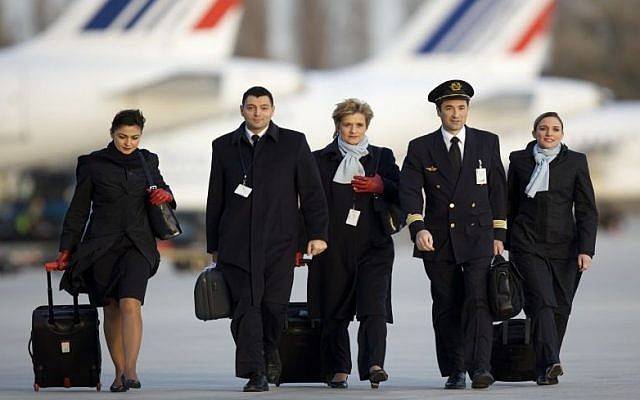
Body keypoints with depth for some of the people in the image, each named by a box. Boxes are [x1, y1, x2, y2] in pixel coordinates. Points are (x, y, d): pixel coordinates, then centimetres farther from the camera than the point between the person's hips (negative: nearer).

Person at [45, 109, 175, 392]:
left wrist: (165, 195, -1)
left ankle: (130, 370, -28)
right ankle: (119, 373, 14)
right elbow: (78, 210, 5)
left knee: (130, 304, -18)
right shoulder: (93, 165, 2)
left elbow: (161, 189, 24)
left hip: (137, 244, 0)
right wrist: (66, 250, 1)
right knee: (112, 310, 4)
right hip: (101, 246, 0)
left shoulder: (147, 162, 9)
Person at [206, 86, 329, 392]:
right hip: (237, 245, 1)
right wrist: (213, 246, 13)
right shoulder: (224, 146, 11)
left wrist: (317, 234, -1)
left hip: (278, 243, -1)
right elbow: (215, 200, 14)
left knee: (274, 306, -2)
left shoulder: (294, 143, 7)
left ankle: (269, 351, 27)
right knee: (246, 306, -8)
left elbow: (311, 191, 6)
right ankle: (255, 373, -8)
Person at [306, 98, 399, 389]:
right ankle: (338, 371, 10)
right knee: (335, 312, 3)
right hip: (333, 247, 0)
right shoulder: (321, 160, 11)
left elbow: (400, 195, 9)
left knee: (374, 307, -14)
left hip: (372, 245, 0)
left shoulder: (382, 157, 13)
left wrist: (379, 187, -10)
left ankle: (374, 365, -23)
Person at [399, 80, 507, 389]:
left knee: (478, 301, -15)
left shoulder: (487, 143, 8)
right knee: (446, 307, 4)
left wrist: (498, 234, 6)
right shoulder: (421, 148, 4)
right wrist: (418, 228, -21)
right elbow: (409, 191, -6)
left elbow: (498, 189, 11)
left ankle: (480, 367, -22)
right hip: (438, 241, 1)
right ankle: (455, 371, 11)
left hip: (477, 237, -1)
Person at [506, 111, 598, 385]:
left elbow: (587, 209, 3)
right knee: (542, 302, -18)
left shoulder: (575, 162, 5)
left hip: (564, 246, 2)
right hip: (528, 245, -1)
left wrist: (586, 250, -7)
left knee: (561, 308, 2)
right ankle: (549, 365, -29)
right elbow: (510, 206, 15)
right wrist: (507, 244, 14)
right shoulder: (519, 160, 7)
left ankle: (544, 367, 17)